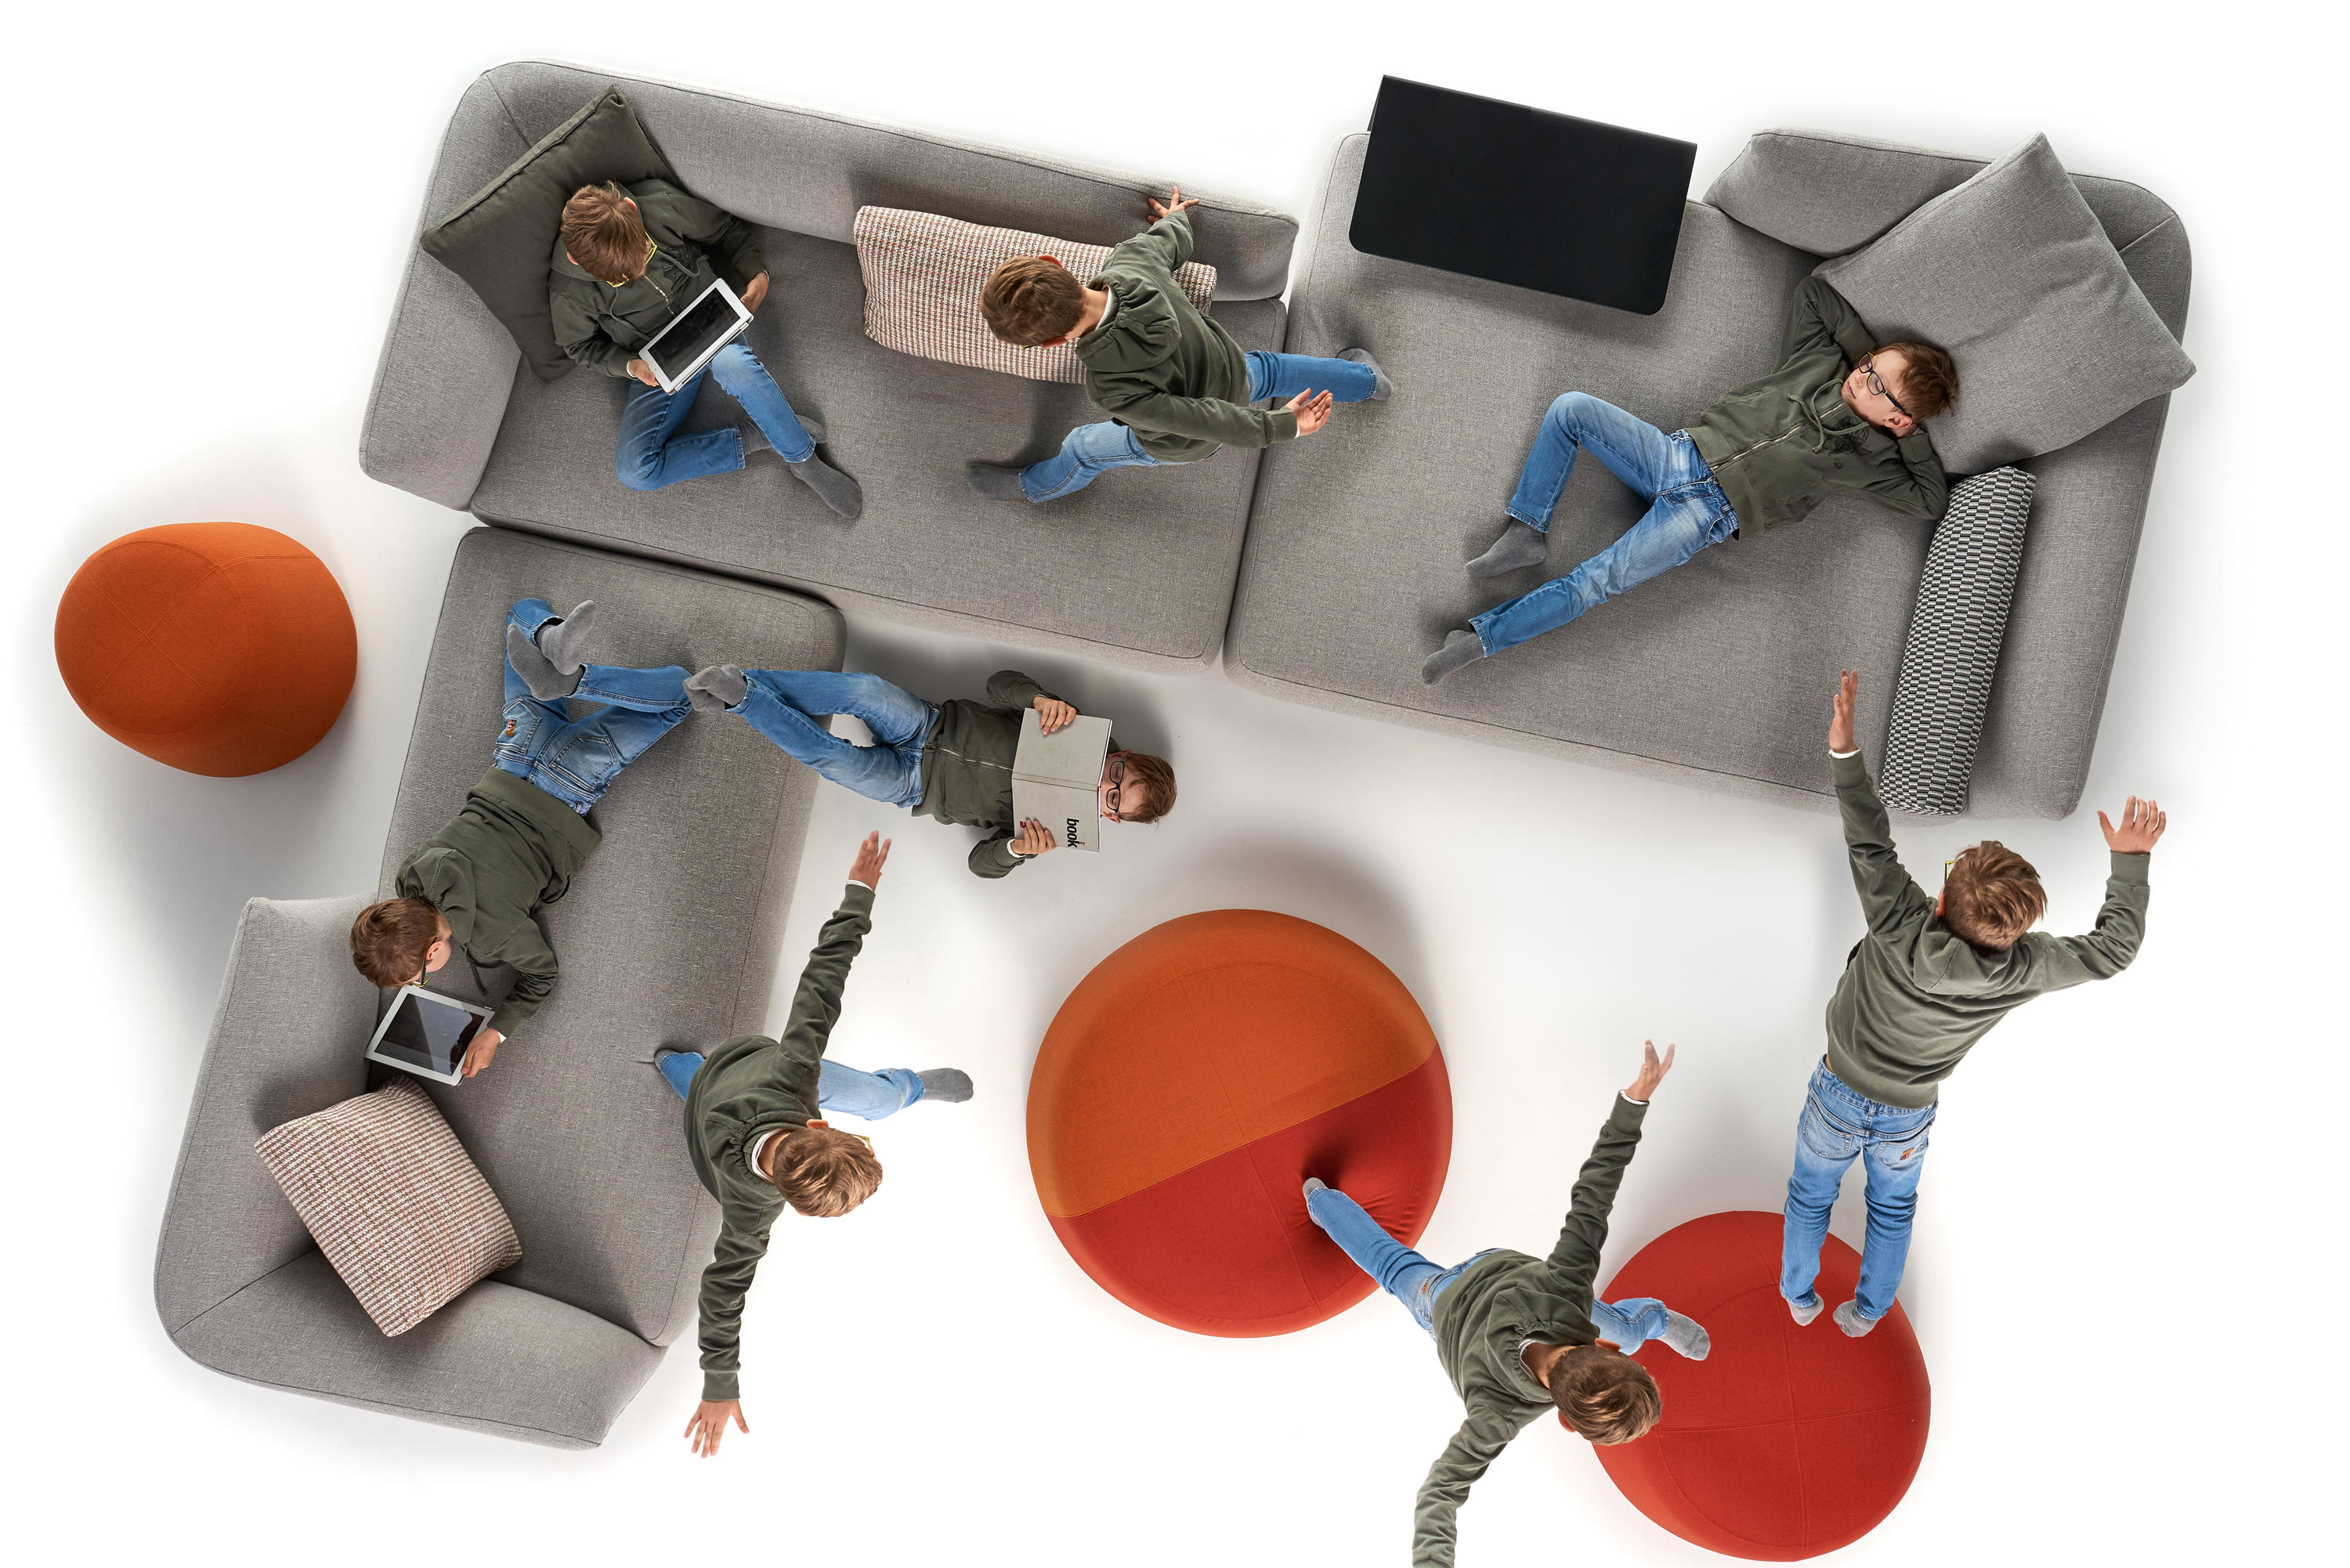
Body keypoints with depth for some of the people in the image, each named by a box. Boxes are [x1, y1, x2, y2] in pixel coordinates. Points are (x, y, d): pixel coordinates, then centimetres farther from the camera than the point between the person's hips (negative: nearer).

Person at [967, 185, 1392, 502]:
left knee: (1086, 447, 23)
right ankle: (1364, 379, 61)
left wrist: (1282, 426, -19)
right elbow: (1172, 240, -6)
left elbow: (1202, 418, -34)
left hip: (1187, 441, -4)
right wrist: (1174, 218, 19)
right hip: (1235, 373, 4)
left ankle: (1034, 486, 54)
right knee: (1264, 370, 39)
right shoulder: (1133, 258, -32)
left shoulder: (1112, 389, -46)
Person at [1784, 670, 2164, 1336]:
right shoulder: (2024, 969, -28)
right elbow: (2112, 949, -13)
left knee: (1810, 1195, 24)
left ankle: (1799, 1297, 45)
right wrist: (2130, 859, -3)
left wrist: (1845, 752, -31)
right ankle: (1866, 1311, 47)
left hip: (1839, 1099, -2)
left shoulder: (1906, 933, -39)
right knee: (1893, 1207, 30)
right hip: (1907, 1117, 2)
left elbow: (1870, 849, -34)